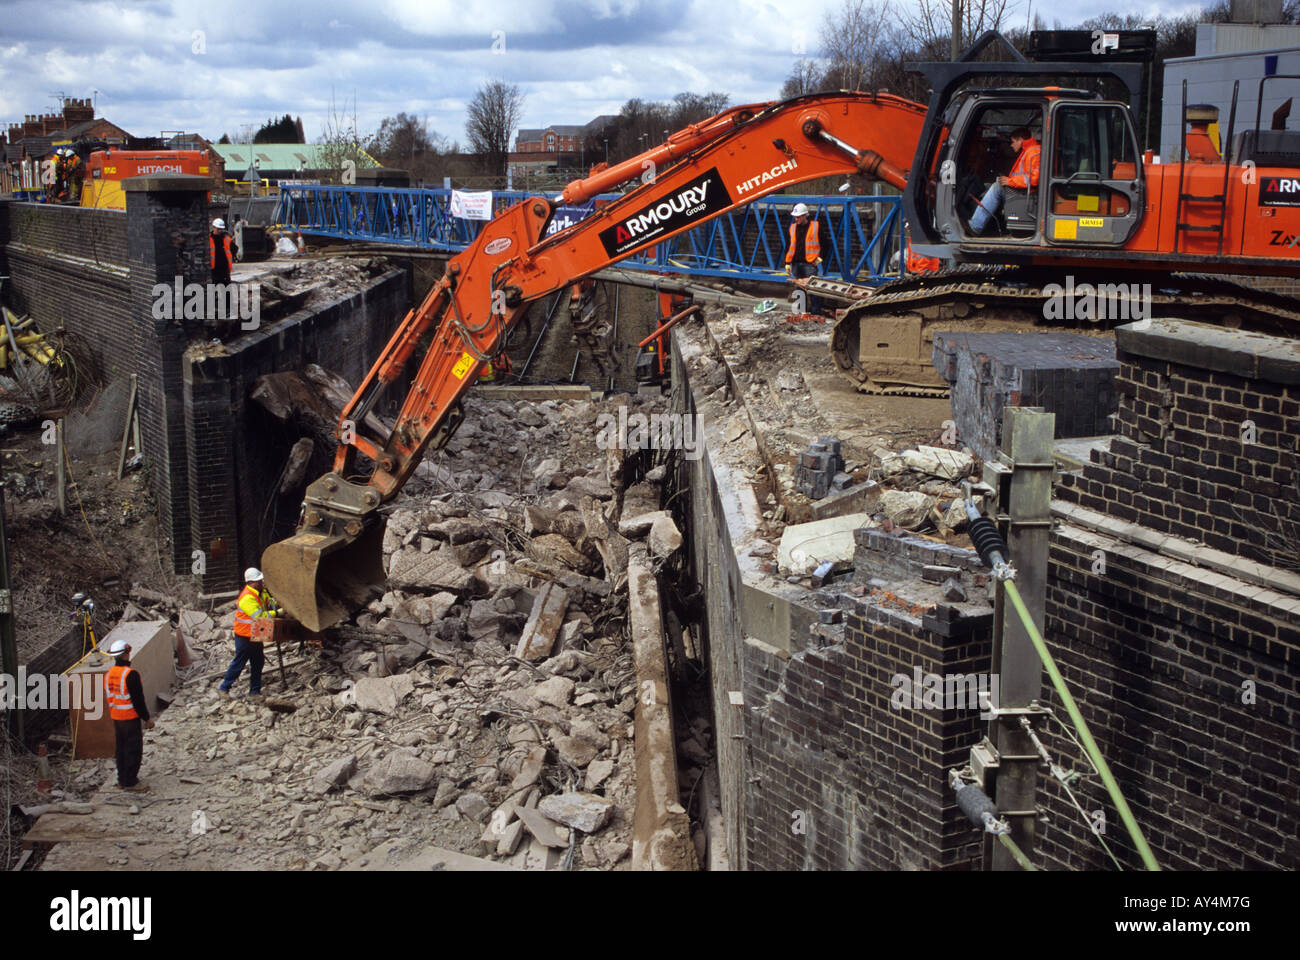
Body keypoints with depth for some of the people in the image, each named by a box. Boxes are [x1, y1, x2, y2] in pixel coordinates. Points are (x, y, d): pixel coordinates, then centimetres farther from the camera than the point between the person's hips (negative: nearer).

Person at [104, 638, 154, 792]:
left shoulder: (109, 673, 4)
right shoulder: (130, 674, -21)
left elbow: (108, 698, 13)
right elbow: (138, 700, -19)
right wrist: (147, 719, -11)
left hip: (116, 717, 8)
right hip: (131, 718, -8)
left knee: (121, 748, 17)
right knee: (134, 750, 1)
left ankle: (122, 779, 25)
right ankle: (131, 782, 5)